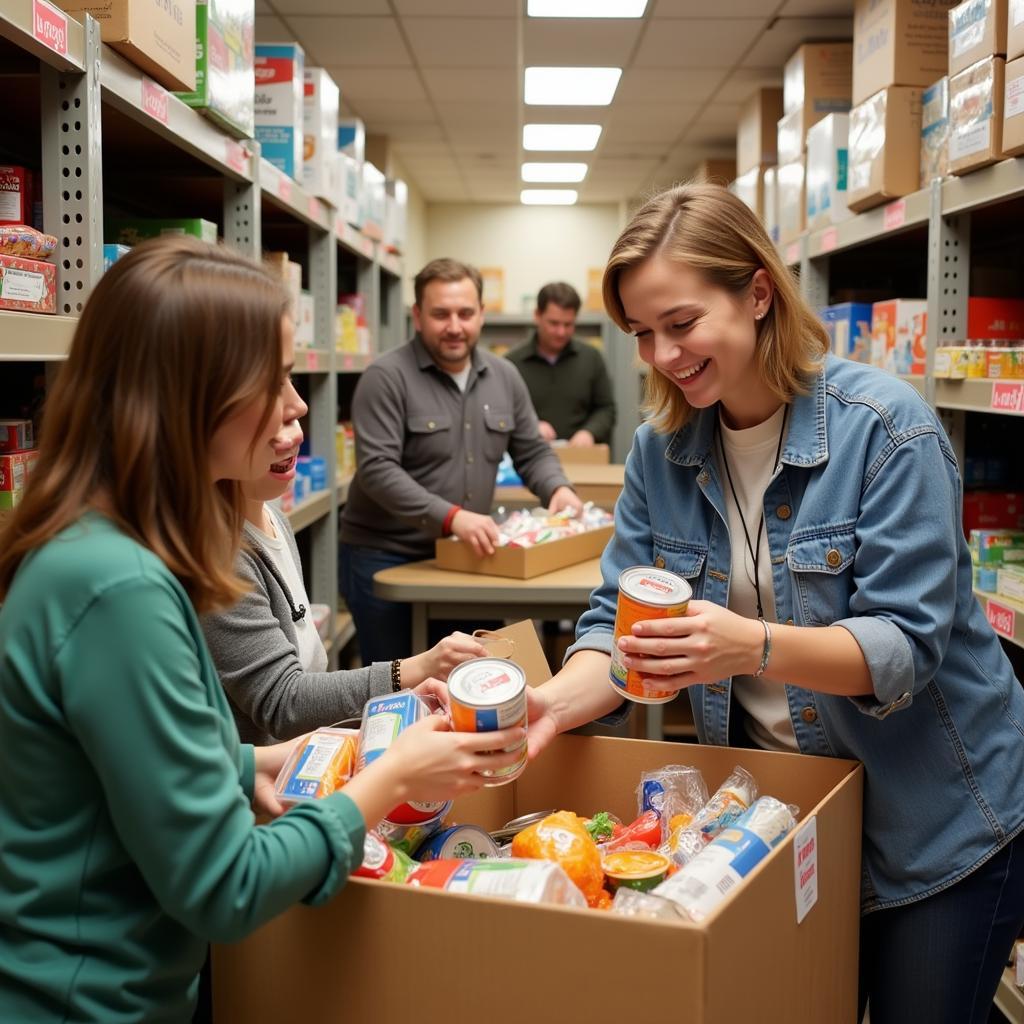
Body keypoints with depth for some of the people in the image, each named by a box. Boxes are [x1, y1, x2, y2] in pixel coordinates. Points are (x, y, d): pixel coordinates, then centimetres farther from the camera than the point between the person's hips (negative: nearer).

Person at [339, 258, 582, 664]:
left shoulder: (504, 377, 5)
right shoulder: (387, 377, -14)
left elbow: (533, 452, 13)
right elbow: (376, 470, -22)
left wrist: (558, 489, -9)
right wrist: (451, 517, -32)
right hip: (384, 559, -5)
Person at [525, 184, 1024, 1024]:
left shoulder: (887, 428, -20)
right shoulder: (661, 449, -4)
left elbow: (905, 647, -24)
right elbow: (620, 621, -5)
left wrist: (754, 646, -41)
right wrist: (557, 702, -25)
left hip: (936, 825, -4)